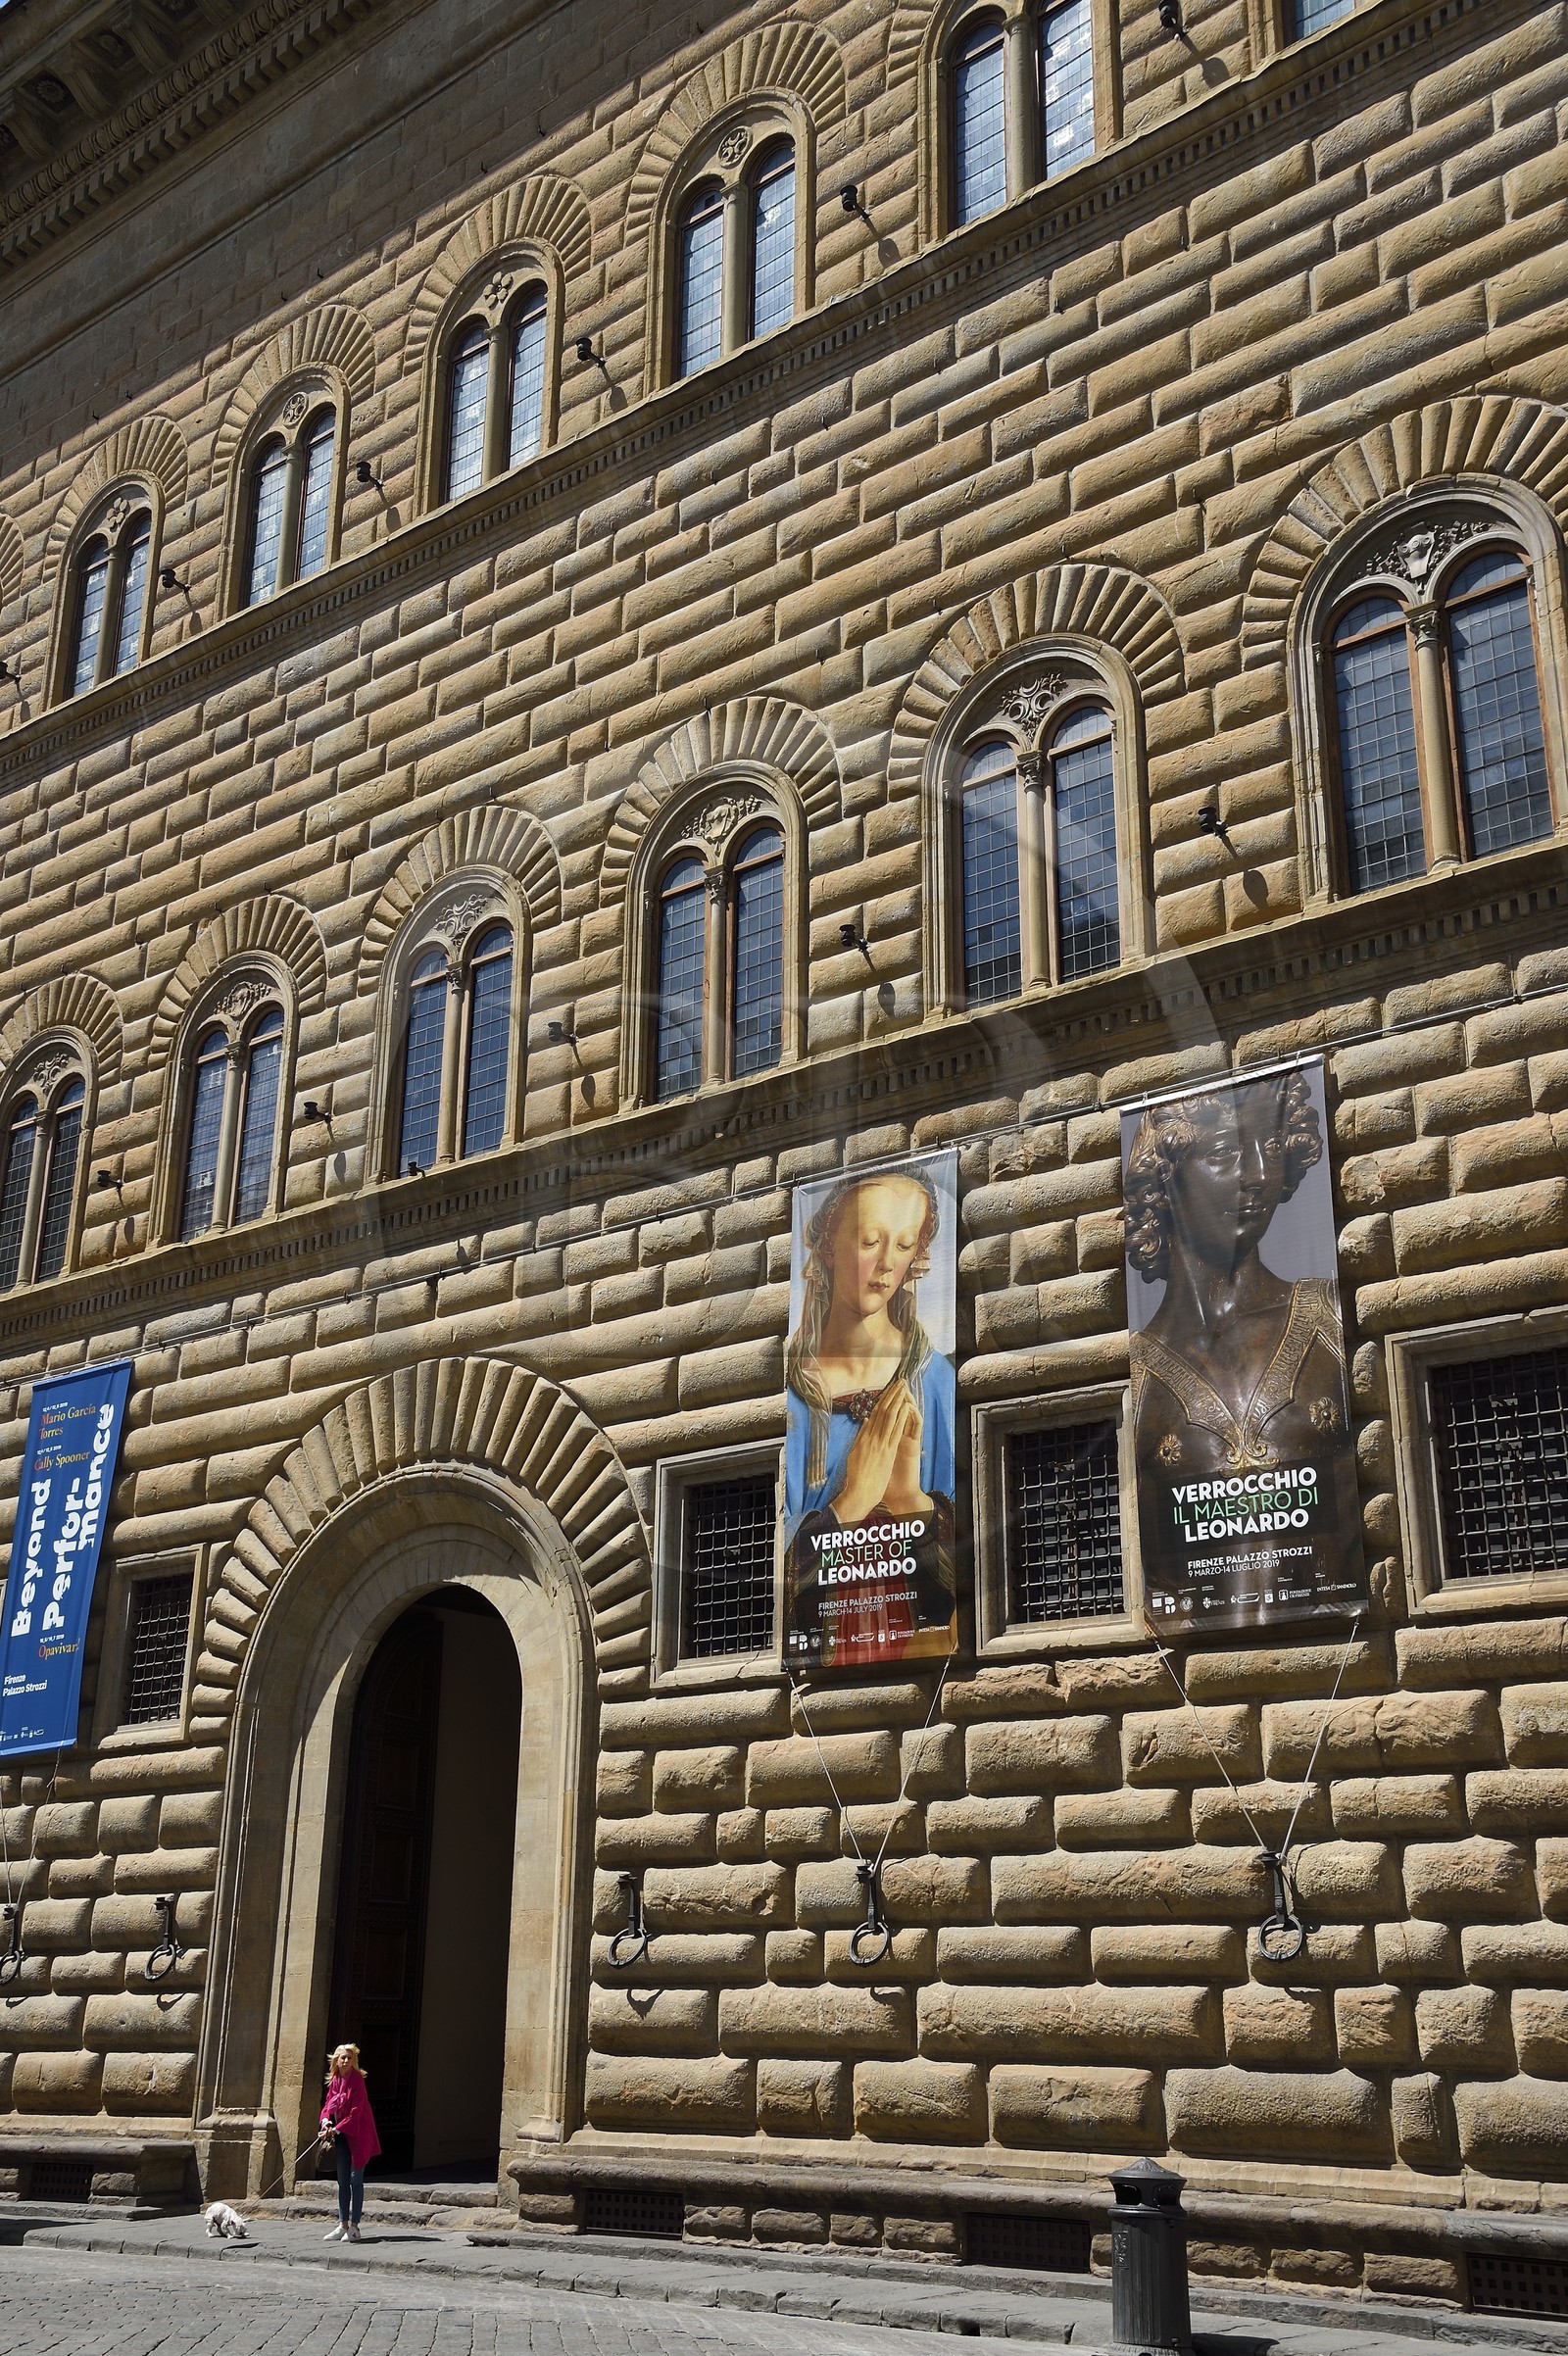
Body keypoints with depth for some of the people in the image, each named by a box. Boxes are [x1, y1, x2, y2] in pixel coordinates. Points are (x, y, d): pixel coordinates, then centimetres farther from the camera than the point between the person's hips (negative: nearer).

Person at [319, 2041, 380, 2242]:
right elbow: (328, 2105, 13)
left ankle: (354, 2227, 0)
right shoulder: (334, 2081, 7)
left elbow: (356, 2112, -17)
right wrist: (326, 2120, -7)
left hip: (357, 2135, -7)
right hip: (341, 2136, 7)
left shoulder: (357, 2080, -14)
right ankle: (343, 2224, 16)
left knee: (356, 2179, -4)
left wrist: (337, 2129, -17)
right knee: (342, 2180, 10)